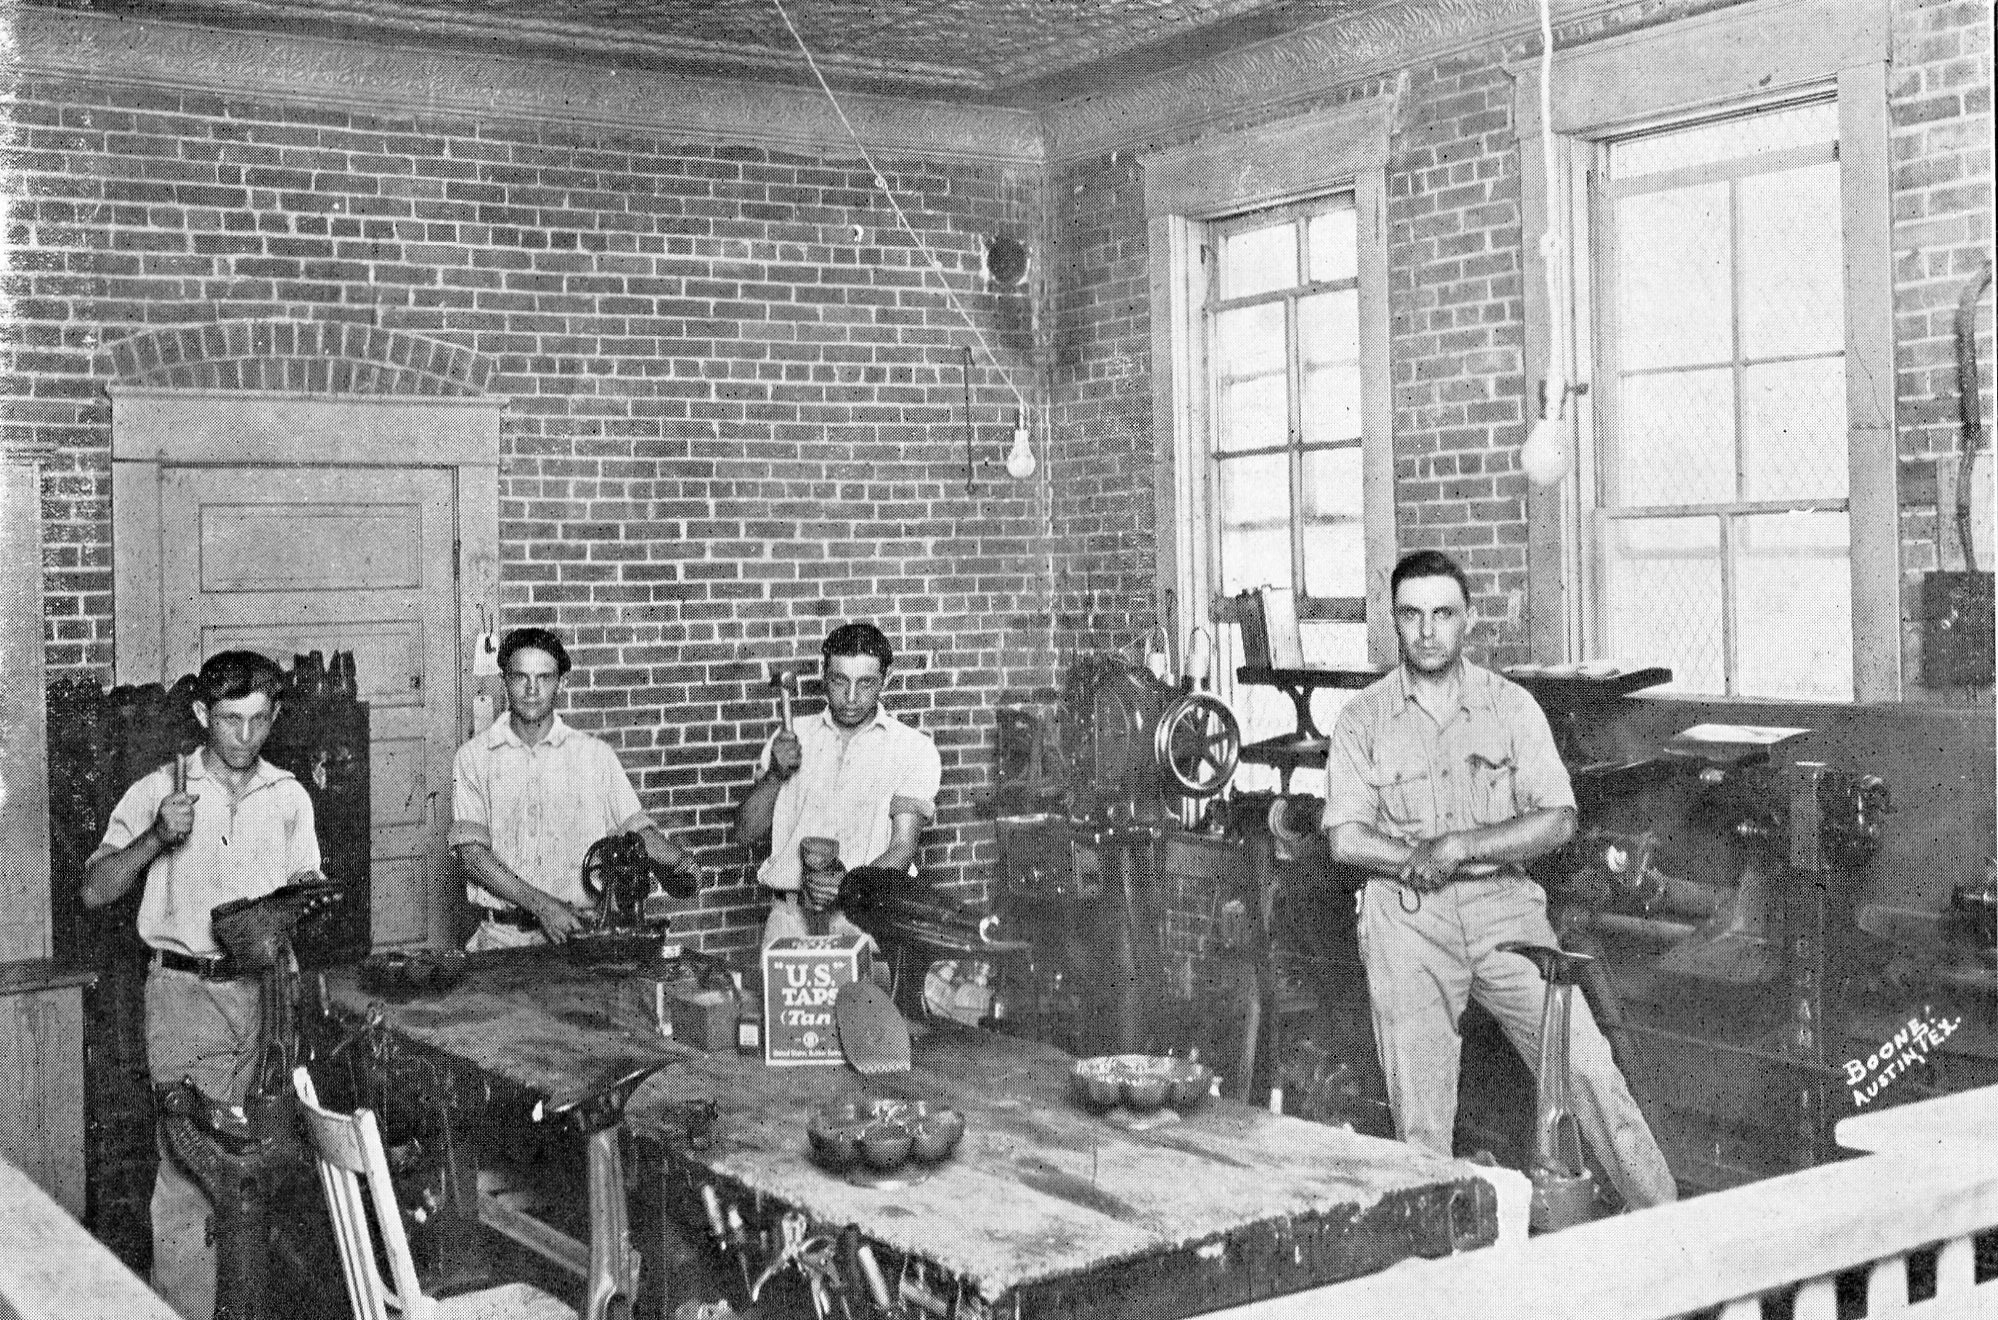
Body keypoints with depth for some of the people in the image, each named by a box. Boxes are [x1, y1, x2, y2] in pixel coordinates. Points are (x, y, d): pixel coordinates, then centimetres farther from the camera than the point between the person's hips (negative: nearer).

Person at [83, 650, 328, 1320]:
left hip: (270, 994, 3)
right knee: (190, 1173, -6)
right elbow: (94, 891, -3)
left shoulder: (290, 797, 10)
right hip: (187, 995, -3)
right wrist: (155, 838, -19)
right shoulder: (158, 792, 0)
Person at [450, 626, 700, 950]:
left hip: (582, 932, 1)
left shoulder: (595, 754, 9)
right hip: (503, 936, -1)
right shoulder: (473, 758, 5)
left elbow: (636, 828, 9)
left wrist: (678, 857, -13)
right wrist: (542, 904, -15)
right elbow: (471, 854, -4)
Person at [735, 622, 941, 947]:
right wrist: (775, 775, -4)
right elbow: (746, 834, 12)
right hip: (791, 910, 2)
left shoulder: (913, 748, 6)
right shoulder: (791, 739, 15)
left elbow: (902, 849, -4)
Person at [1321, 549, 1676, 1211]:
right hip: (1406, 921, 0)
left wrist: (1459, 845, -14)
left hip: (1504, 909, 0)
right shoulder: (1363, 719, 6)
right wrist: (1425, 859, -12)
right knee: (1420, 1114, 0)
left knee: (1587, 1065, -10)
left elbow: (1557, 820, -4)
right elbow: (1345, 838, -2)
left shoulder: (1511, 705, 6)